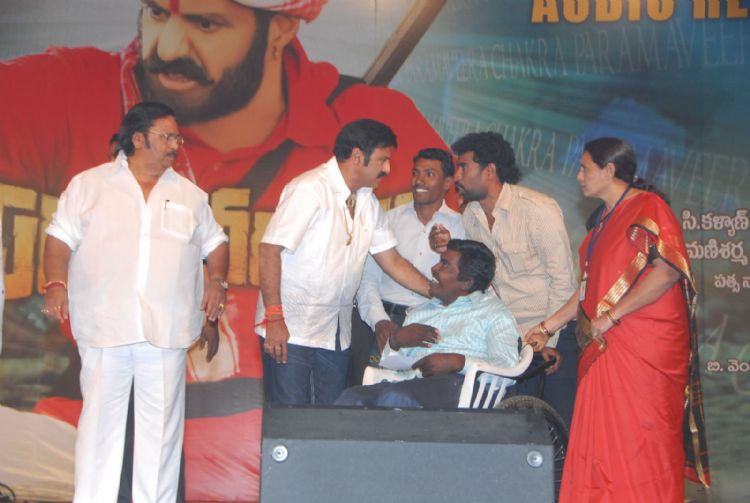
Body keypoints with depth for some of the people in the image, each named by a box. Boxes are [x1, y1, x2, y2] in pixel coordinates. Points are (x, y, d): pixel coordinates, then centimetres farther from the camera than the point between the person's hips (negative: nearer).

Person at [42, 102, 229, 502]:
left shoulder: (190, 195, 13)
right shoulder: (88, 185, 5)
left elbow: (214, 243, 18)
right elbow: (61, 238, 2)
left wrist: (217, 280, 1)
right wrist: (57, 283, -12)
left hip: (167, 331, 2)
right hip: (103, 328, -2)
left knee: (161, 426, 4)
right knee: (100, 422, 3)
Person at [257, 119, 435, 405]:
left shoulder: (367, 202, 11)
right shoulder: (310, 189, -14)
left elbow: (392, 261, 16)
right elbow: (270, 250, -18)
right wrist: (274, 319, -22)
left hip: (337, 333, 8)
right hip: (291, 328, -8)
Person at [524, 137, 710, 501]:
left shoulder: (647, 207, -7)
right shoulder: (605, 219, 19)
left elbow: (668, 268, -20)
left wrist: (612, 315, -18)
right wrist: (547, 327, 20)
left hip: (645, 347, -8)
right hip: (605, 346, 8)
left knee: (640, 438, -4)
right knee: (603, 436, 7)